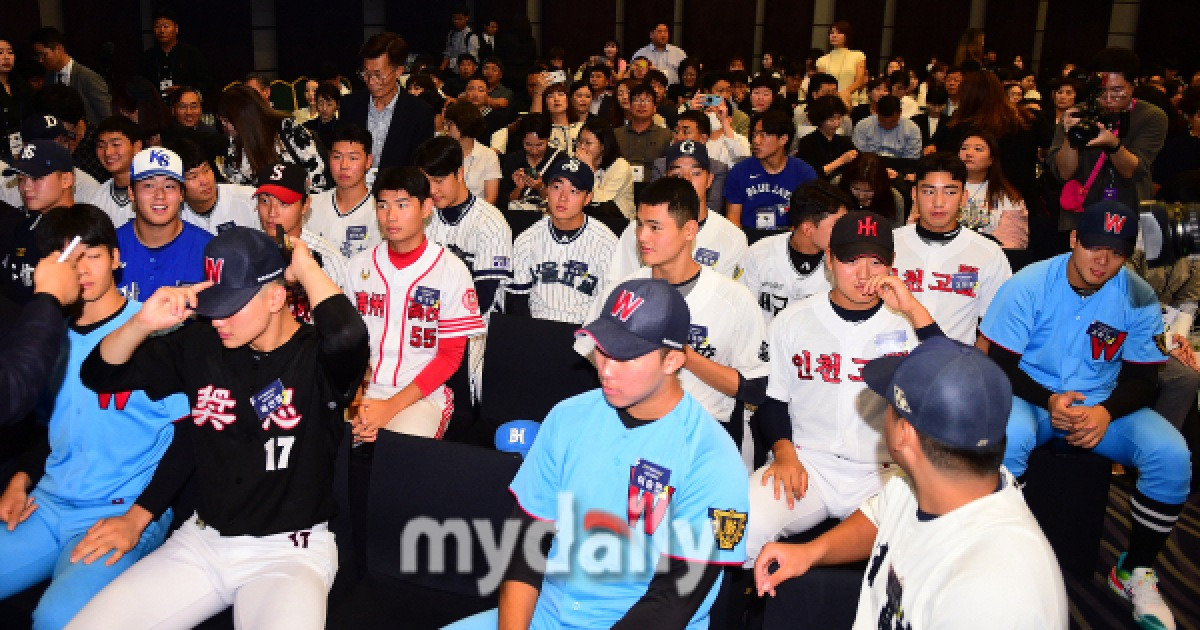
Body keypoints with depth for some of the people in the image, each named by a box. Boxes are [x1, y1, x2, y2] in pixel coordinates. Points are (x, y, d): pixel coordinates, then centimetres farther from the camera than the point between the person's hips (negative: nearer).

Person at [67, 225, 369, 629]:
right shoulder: (200, 345, 3)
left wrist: (304, 265, -22)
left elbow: (348, 336, -39)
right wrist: (142, 323, -14)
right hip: (200, 542, 5)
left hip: (290, 551, -5)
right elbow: (100, 374, 7)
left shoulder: (319, 356, -14)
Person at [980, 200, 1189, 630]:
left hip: (1104, 405, 3)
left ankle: (1136, 571, 1)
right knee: (1005, 441, -36)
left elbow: (1141, 378, 0)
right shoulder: (1029, 285, -12)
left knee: (1171, 456, -22)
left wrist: (1106, 412, -21)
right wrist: (1049, 401, -25)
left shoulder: (1139, 299, -6)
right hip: (1032, 397, -2)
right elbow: (1001, 364, -9)